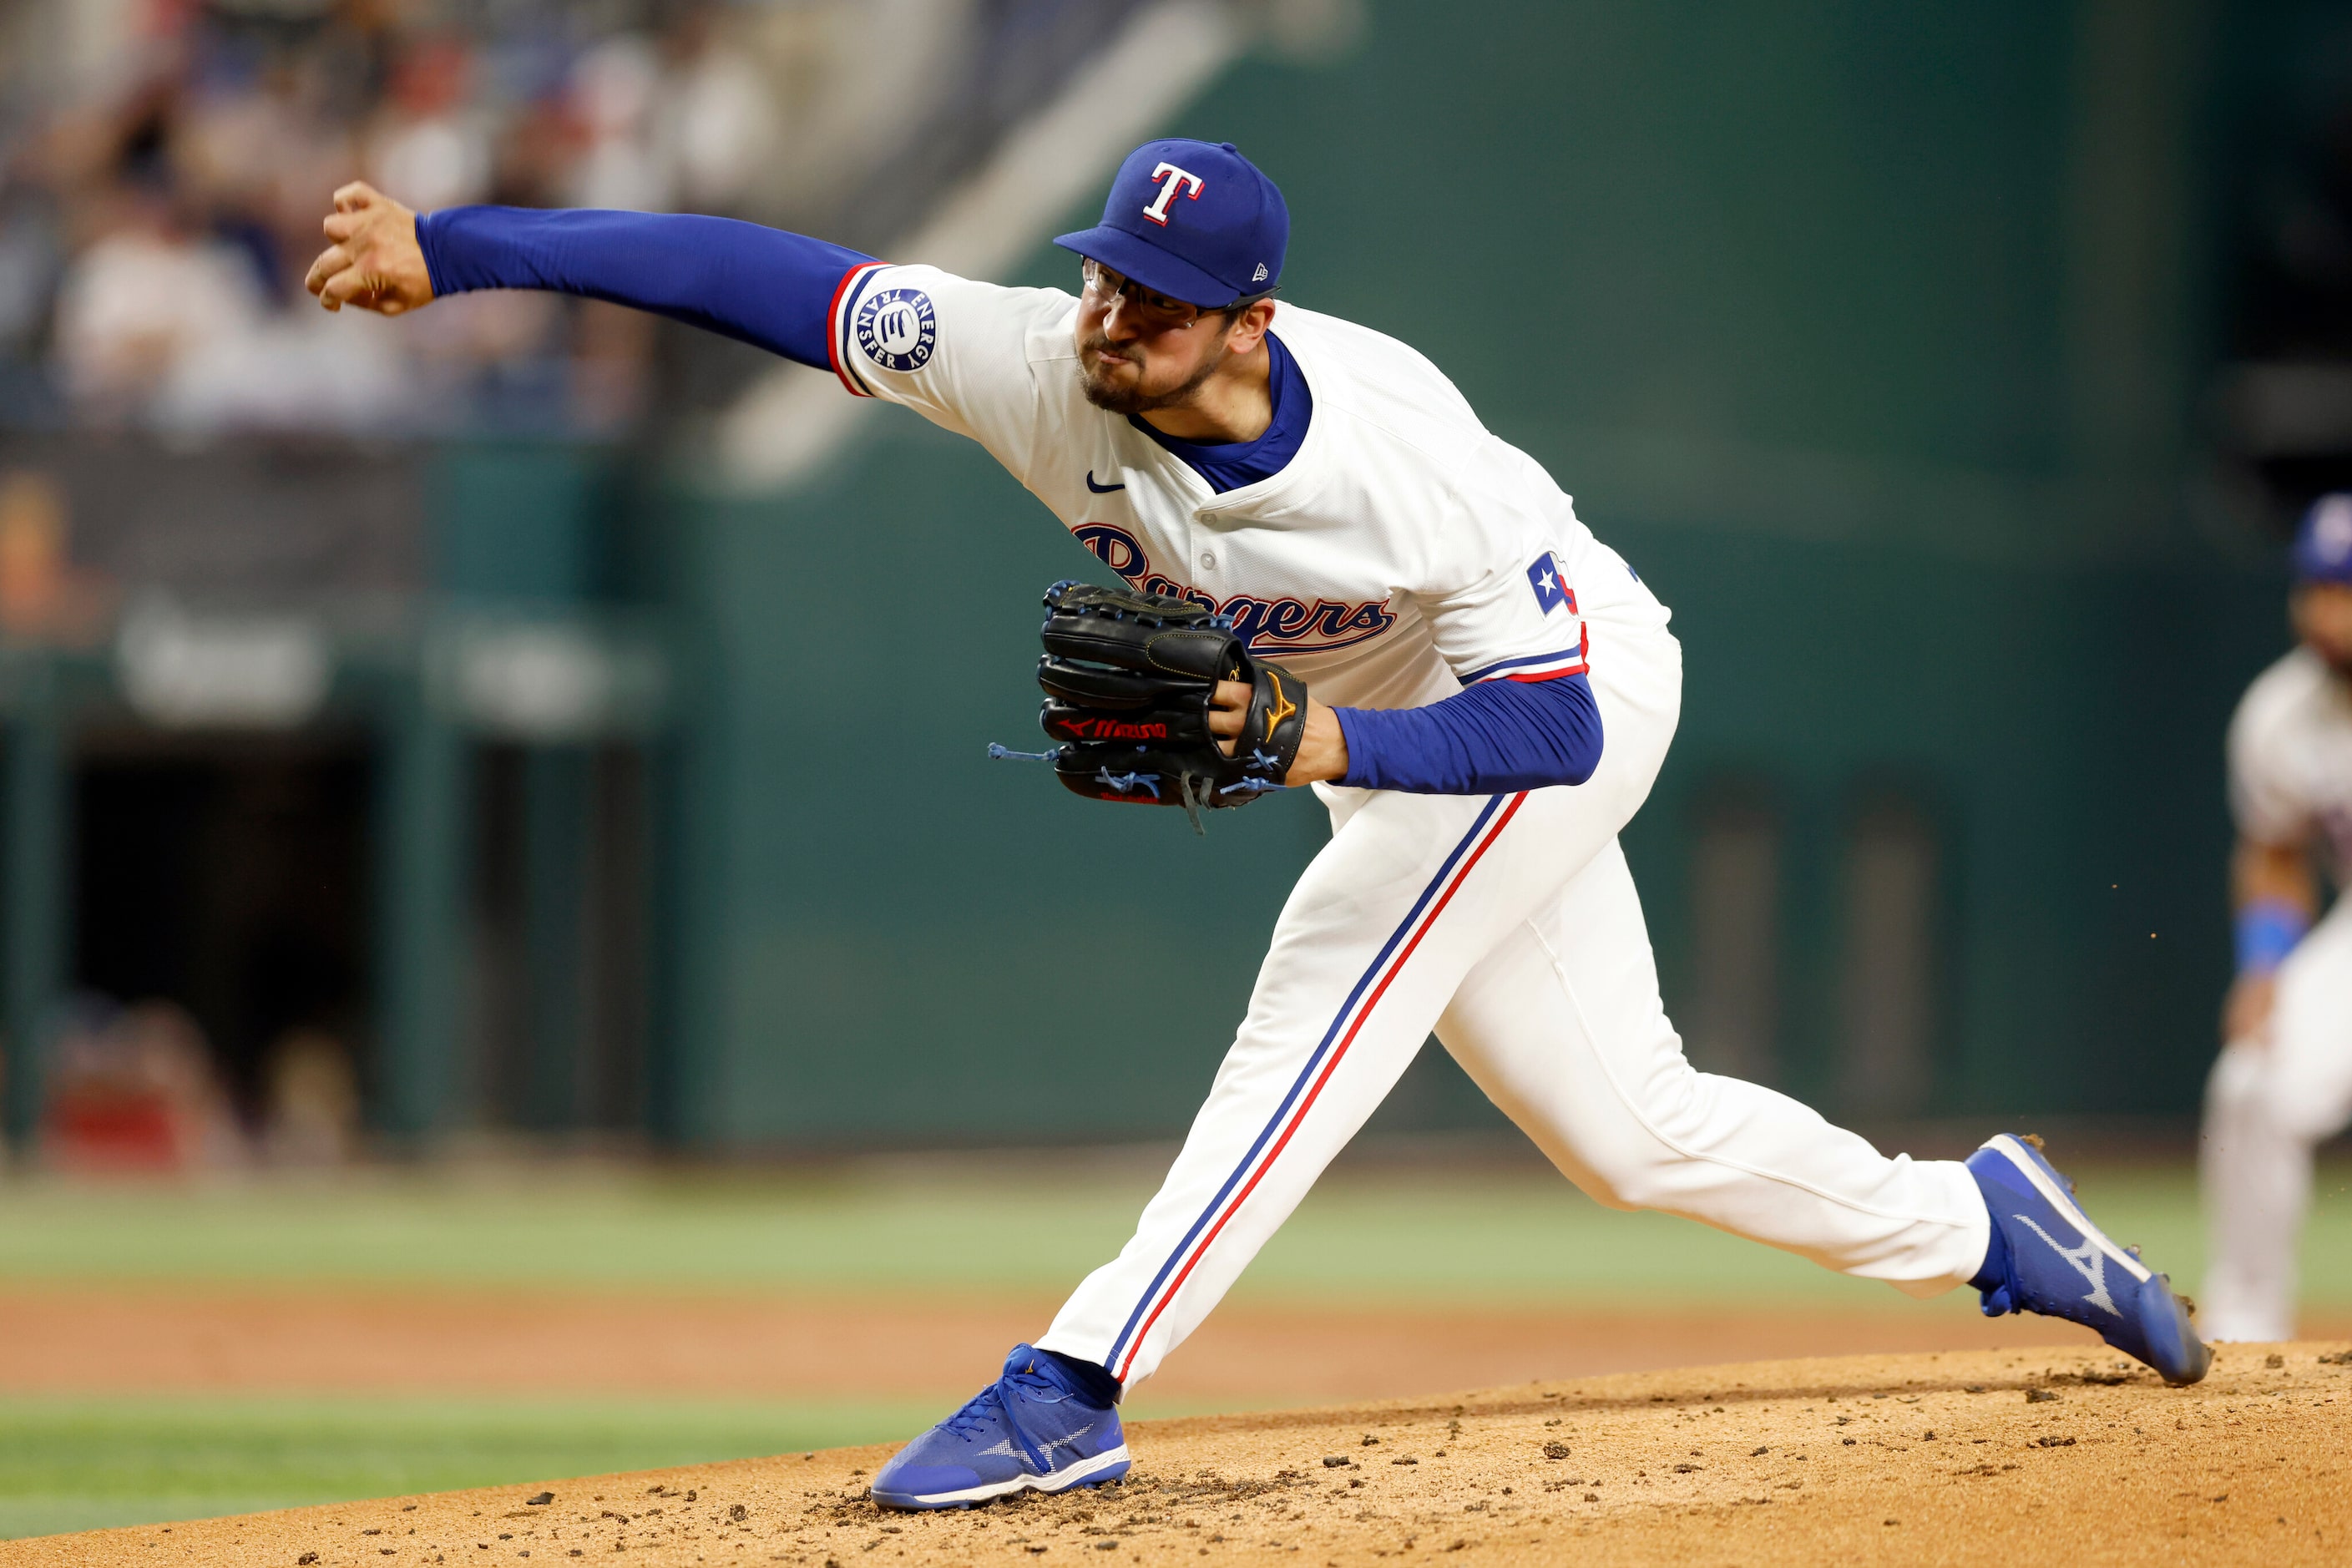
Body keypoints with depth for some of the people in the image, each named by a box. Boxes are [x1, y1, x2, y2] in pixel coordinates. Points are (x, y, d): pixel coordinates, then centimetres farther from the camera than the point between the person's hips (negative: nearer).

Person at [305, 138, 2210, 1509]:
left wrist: (1332, 742, -48)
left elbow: (1552, 724, -33)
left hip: (1575, 685, -6)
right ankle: (1974, 1221, 30)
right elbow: (756, 270, -29)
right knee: (1627, 1128, 11)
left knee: (1324, 998, -22)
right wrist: (447, 247, -35)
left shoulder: (1403, 466, -38)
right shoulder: (1040, 363, -26)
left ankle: (1074, 1388, -22)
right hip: (1382, 740, 6)